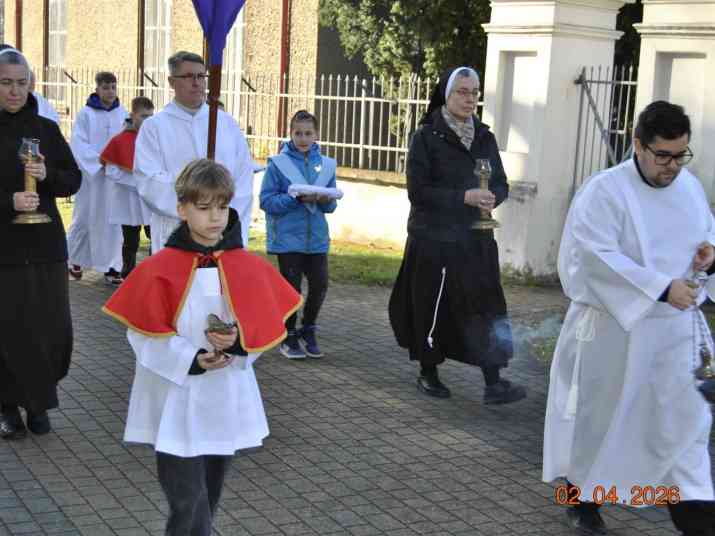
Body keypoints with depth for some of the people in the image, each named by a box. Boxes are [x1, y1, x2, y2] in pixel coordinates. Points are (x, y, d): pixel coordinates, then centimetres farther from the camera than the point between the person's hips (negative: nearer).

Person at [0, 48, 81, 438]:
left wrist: (47, 175, -12)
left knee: (52, 329, 1)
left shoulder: (46, 129, 7)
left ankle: (37, 402, 19)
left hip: (44, 244, 2)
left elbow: (74, 181, 8)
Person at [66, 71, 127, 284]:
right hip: (90, 174, -2)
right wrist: (100, 161, -19)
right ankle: (74, 258, 30)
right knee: (84, 219, 10)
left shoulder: (123, 113, 2)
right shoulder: (86, 114, -5)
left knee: (112, 221, 2)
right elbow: (78, 144, -9)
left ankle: (111, 268, 6)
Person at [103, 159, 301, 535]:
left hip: (226, 401, 4)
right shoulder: (160, 269, -9)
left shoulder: (248, 267, -1)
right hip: (177, 403, -3)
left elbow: (267, 324, 2)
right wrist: (191, 360, -19)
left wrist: (238, 340, -18)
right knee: (188, 500, -7)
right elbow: (143, 334, -8)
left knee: (208, 495, 17)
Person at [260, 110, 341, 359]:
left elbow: (331, 206, 11)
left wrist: (326, 200, -13)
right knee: (291, 287, 4)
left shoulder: (326, 164, 6)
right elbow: (267, 201, -10)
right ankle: (289, 337, 21)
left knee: (320, 284, 1)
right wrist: (297, 199, -21)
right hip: (288, 236, -3)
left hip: (316, 237, 3)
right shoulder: (278, 163, -6)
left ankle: (308, 331, 25)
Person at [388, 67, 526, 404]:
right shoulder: (426, 136, -5)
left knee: (485, 307, -4)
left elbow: (501, 184, 10)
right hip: (433, 239, -4)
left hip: (475, 239, 4)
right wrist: (464, 197, -21)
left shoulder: (484, 137, 9)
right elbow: (418, 190, -12)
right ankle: (428, 374, 22)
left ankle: (494, 384, -5)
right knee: (432, 309, 4)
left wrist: (491, 198, -14)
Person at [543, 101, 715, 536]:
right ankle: (582, 496, 31)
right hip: (615, 325, -5)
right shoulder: (604, 191, -16)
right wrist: (662, 287, -28)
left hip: (676, 325, 5)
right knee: (600, 415, 10)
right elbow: (598, 257, -24)